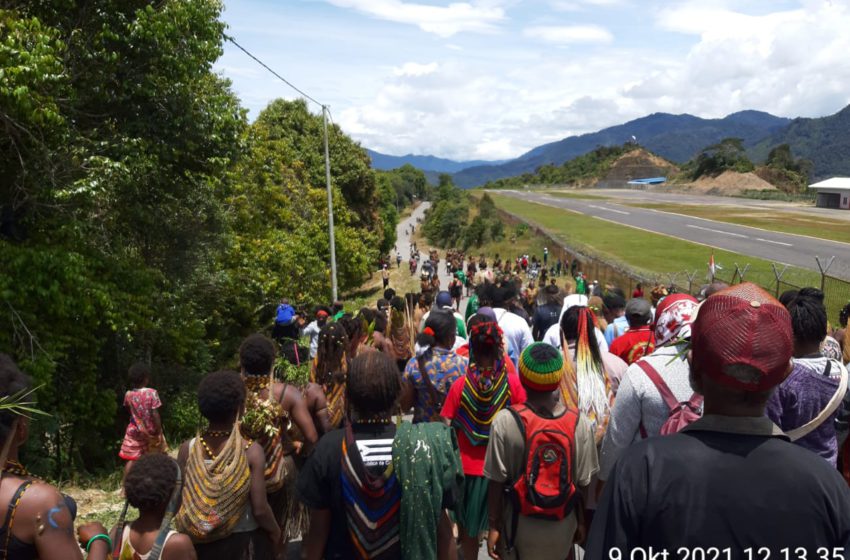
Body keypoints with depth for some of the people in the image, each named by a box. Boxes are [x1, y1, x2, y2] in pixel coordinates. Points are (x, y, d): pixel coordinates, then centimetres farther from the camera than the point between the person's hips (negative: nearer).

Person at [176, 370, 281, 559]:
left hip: (196, 540, 3)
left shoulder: (187, 449, -13)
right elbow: (259, 510, -19)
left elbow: (178, 500, -5)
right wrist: (275, 532, -1)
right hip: (236, 539, -3)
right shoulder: (251, 451, -22)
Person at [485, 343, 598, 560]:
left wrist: (493, 525, 0)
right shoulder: (580, 423, -15)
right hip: (562, 526, 1)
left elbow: (496, 481, -14)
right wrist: (581, 522, 11)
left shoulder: (505, 421, -20)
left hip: (519, 524, -1)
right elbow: (583, 483, -5)